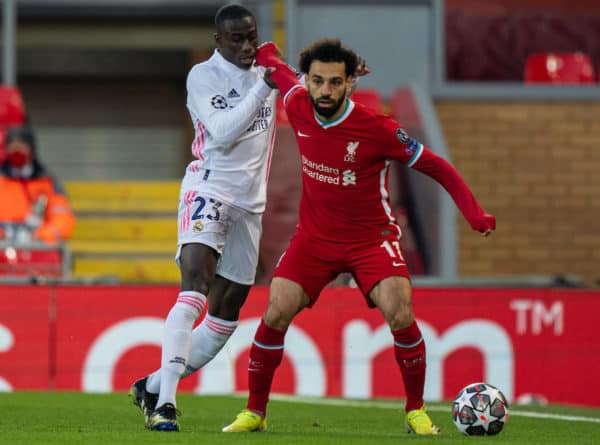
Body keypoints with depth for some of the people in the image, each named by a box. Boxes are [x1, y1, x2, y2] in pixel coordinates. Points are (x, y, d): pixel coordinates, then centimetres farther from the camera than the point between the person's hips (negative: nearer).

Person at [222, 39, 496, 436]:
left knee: (400, 316, -21)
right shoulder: (298, 107, -11)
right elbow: (279, 71, 13)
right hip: (315, 236, 3)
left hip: (371, 237, -3)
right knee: (276, 314, -12)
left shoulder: (377, 130, -21)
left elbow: (436, 167, -14)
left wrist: (474, 212, -22)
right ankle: (255, 412, 2)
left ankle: (416, 411, -2)